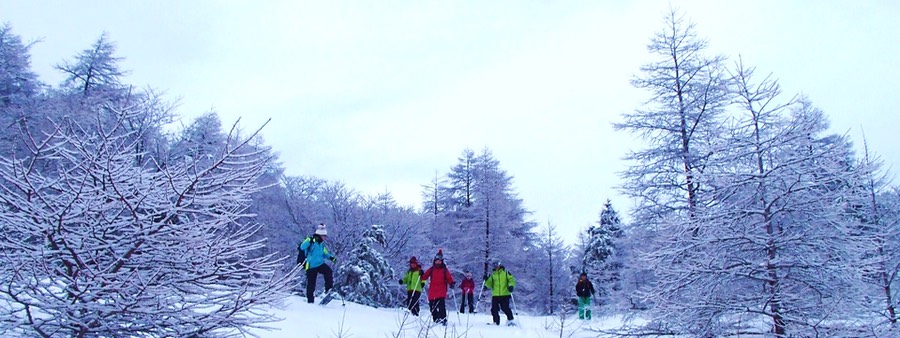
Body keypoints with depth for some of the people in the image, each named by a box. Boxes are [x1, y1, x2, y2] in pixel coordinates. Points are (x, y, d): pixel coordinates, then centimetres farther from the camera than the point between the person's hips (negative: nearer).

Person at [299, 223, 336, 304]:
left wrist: (331, 257, 8)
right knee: (311, 285, 2)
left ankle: (329, 289, -20)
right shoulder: (311, 241, -10)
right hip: (311, 266, -5)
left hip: (320, 264, 5)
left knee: (328, 271, -25)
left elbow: (324, 253, 26)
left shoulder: (321, 244, 12)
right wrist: (310, 240, -39)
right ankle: (310, 300, 16)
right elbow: (302, 247, -25)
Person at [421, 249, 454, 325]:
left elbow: (449, 278, -4)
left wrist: (451, 283, -21)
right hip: (432, 292, 3)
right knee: (432, 307, 6)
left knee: (441, 306, -18)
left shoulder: (444, 270, 3)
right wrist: (421, 275, -7)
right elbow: (424, 277, 10)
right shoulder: (431, 269, 10)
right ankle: (436, 320, 18)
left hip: (441, 292, -3)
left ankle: (443, 319, -16)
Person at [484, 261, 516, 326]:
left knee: (505, 308, -9)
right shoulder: (493, 274, 13)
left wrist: (511, 286, -19)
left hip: (505, 294, -4)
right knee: (494, 309, 2)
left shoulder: (505, 272, 4)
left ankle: (511, 320, 7)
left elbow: (511, 280, 0)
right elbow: (490, 285, 13)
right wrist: (486, 281, -6)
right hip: (495, 295, 4)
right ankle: (496, 322, 16)